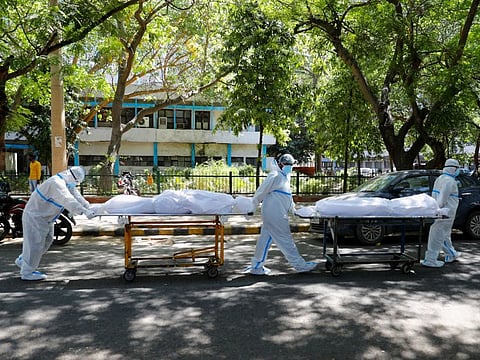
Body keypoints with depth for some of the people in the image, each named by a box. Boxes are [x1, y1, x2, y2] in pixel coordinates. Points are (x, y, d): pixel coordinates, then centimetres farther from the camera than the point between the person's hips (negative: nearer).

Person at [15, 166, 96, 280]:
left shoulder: (67, 184, 3)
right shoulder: (56, 183, -30)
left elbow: (77, 197, -3)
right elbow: (68, 200, -40)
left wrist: (89, 208, -17)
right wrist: (84, 211, -45)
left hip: (45, 217, 10)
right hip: (35, 216, -10)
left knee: (47, 240, 18)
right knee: (36, 243, -3)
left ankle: (22, 260, 35)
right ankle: (27, 272, 12)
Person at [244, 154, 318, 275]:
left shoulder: (284, 177, 20)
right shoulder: (275, 176, -14)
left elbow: (287, 196, 26)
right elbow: (261, 191, -14)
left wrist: (293, 208, 22)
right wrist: (252, 207, -9)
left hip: (274, 215, 10)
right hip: (275, 216, -10)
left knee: (265, 239, 12)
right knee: (285, 240, -1)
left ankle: (256, 266, 19)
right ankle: (300, 265, 9)